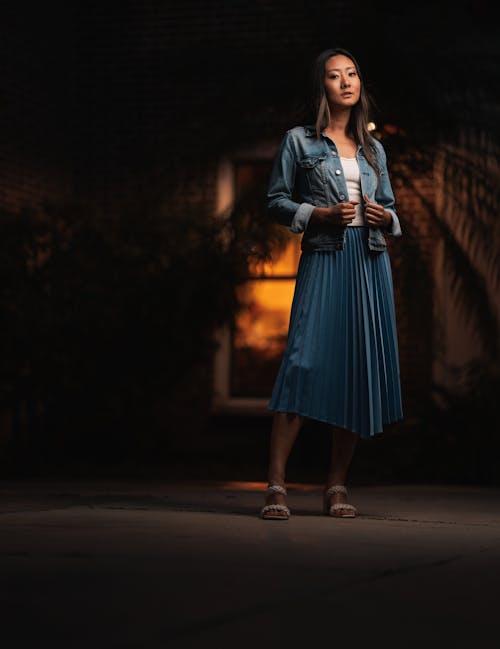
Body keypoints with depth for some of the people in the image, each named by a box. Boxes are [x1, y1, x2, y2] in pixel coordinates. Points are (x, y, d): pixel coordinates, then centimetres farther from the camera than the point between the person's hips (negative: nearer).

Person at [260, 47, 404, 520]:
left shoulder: (372, 149, 18)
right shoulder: (299, 142, 6)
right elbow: (276, 202, 3)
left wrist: (385, 219, -1)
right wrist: (320, 215, -12)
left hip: (370, 263, 5)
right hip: (323, 260, -4)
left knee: (360, 369, 0)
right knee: (306, 361, -17)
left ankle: (336, 487, 7)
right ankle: (276, 485, -17)